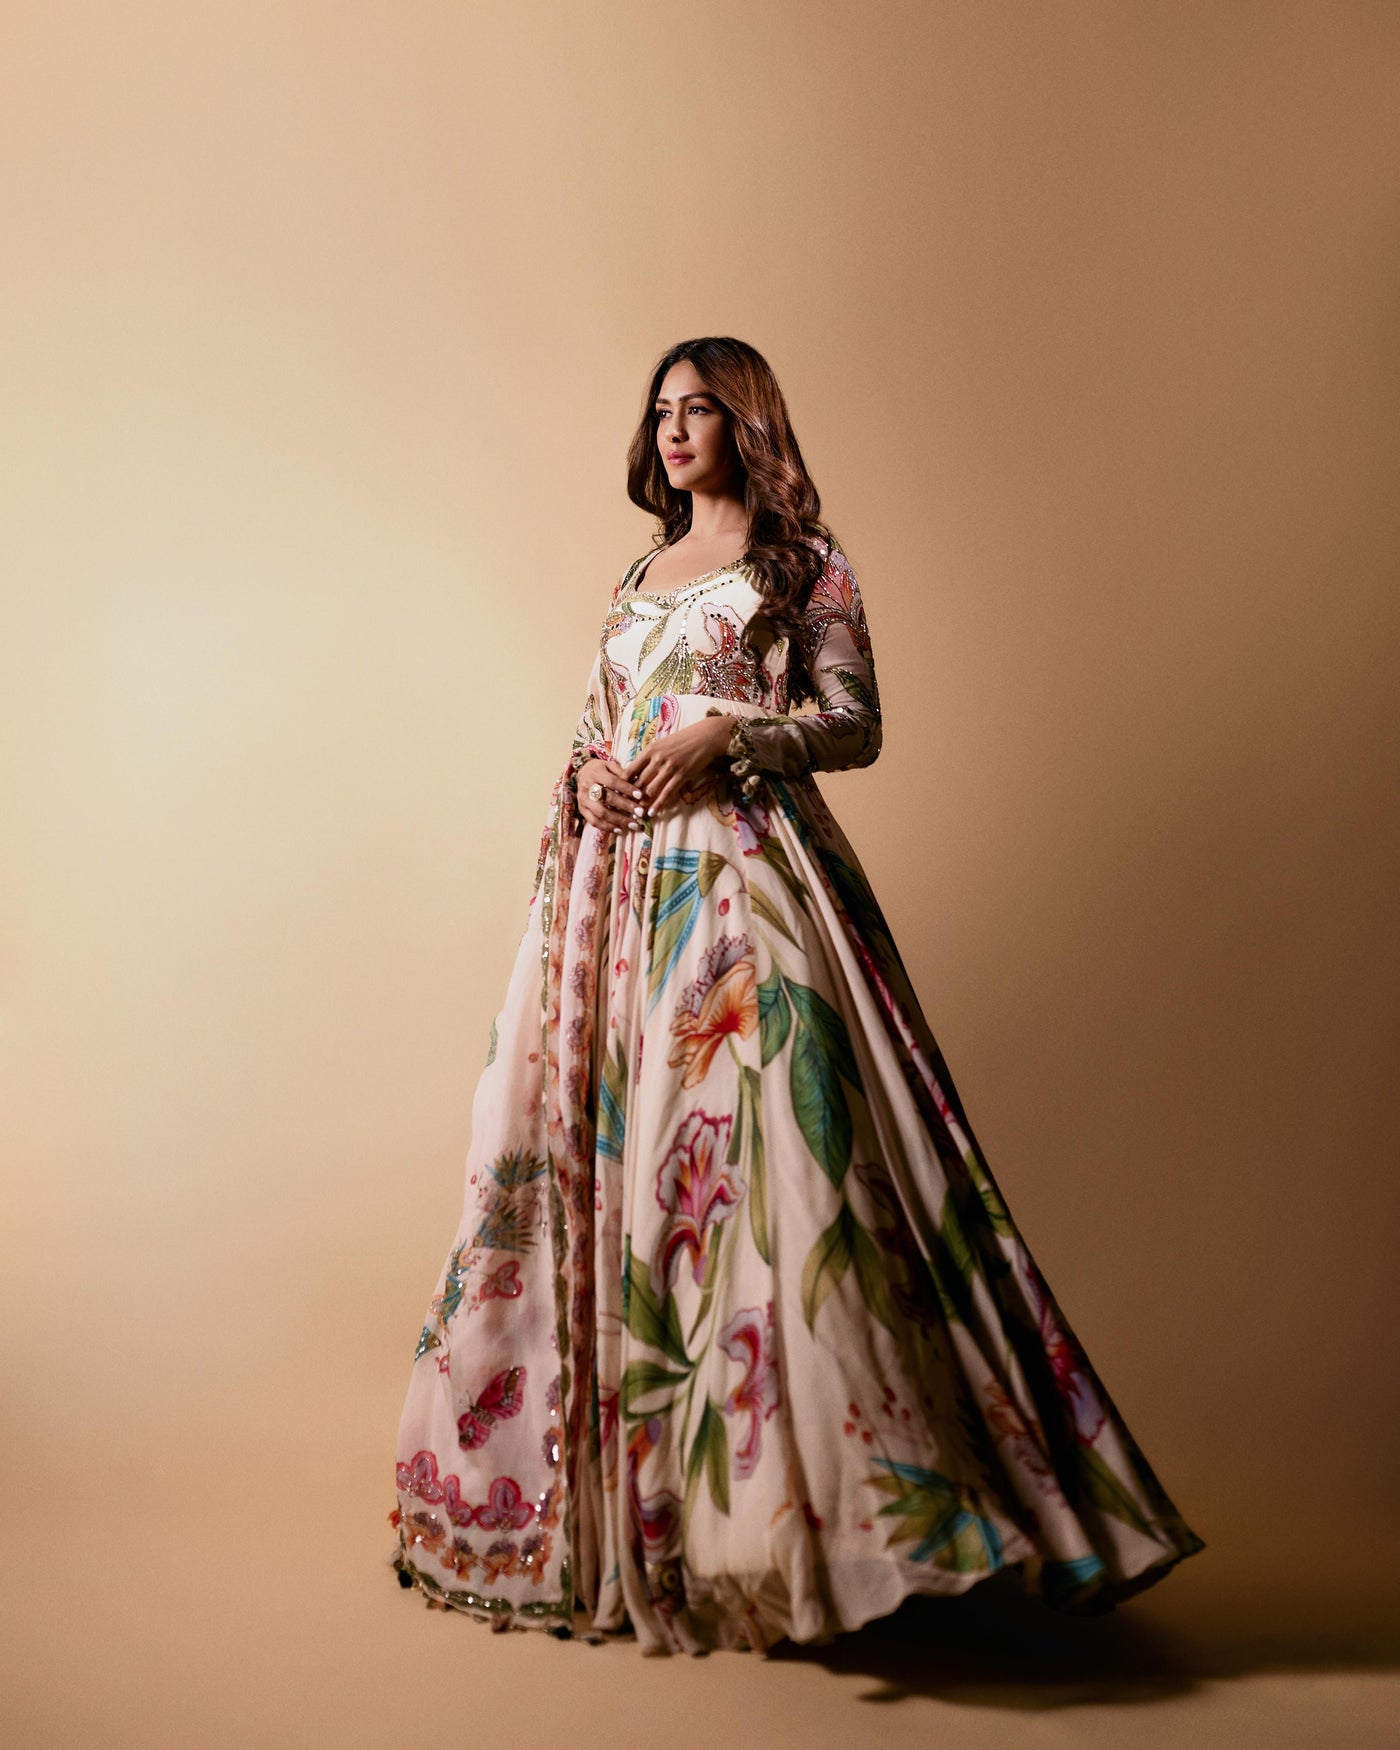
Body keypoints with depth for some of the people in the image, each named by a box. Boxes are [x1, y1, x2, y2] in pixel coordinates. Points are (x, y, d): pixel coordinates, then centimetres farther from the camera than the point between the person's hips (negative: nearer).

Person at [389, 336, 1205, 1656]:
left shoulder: (802, 561, 5)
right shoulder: (639, 577, 22)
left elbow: (856, 724, -3)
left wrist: (726, 732, -15)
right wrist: (586, 776, 2)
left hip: (738, 871, -6)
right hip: (618, 878, 6)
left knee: (749, 1148, -12)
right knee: (592, 1144, 4)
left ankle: (791, 1512, -1)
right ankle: (615, 1502, 17)